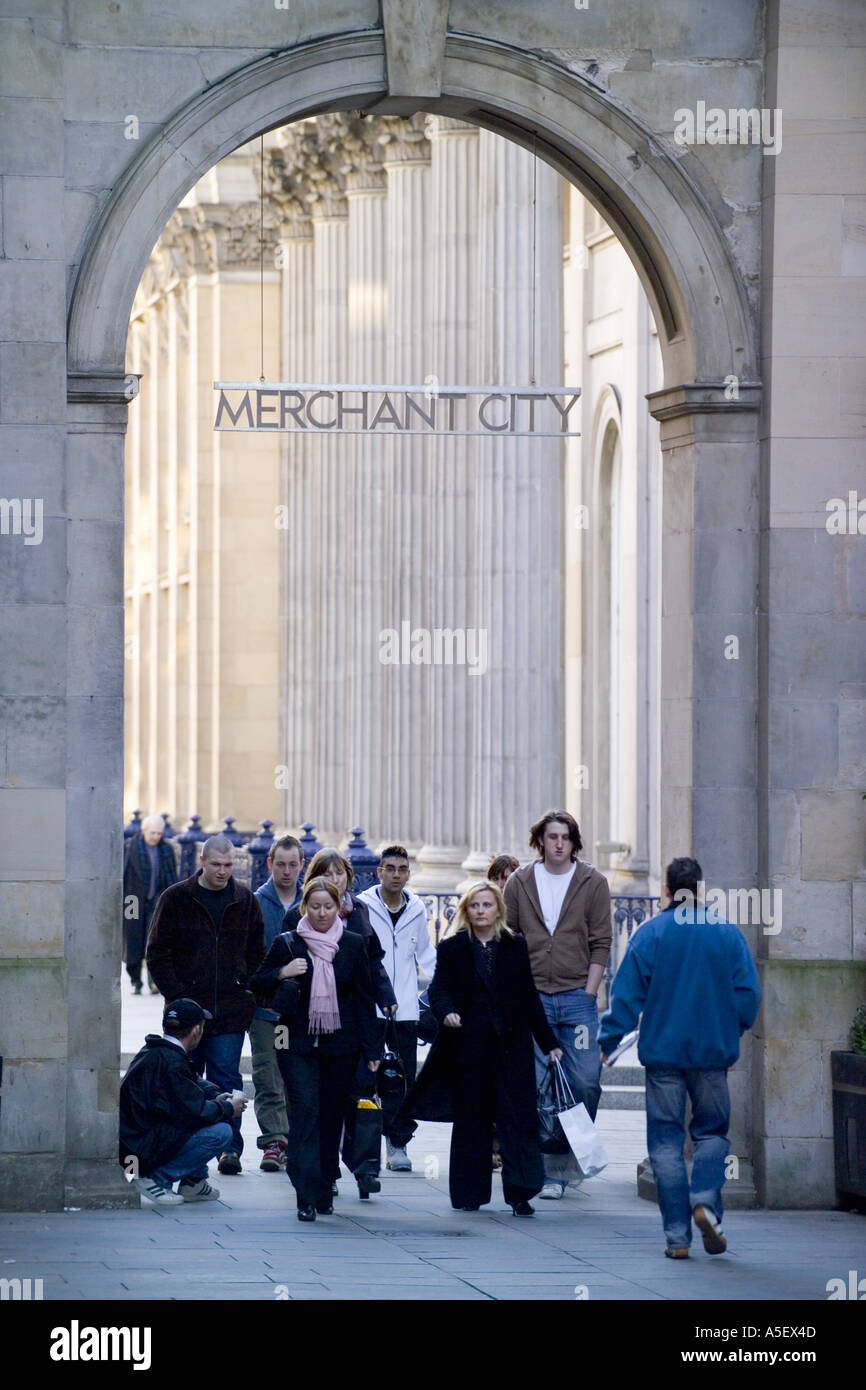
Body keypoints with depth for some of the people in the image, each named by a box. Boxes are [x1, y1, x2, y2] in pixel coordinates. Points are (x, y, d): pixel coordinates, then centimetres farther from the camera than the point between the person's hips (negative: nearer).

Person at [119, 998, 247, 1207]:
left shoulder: (153, 1052, 11)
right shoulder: (169, 1062, -22)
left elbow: (196, 1082, 25)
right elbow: (194, 1112, -23)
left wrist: (216, 1097, 7)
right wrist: (229, 1109, -6)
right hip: (142, 1149, -10)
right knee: (220, 1131, -19)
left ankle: (192, 1182, 16)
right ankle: (157, 1178, -12)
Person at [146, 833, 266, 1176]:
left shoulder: (245, 901, 7)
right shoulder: (176, 899, 0)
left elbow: (257, 953, 14)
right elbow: (157, 952, 0)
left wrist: (246, 990, 2)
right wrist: (176, 993, -8)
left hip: (231, 1010, 0)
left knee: (226, 1078, -3)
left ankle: (230, 1148, 0)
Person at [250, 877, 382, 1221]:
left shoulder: (353, 944, 5)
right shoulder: (286, 944, 2)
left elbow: (365, 997, 7)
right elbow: (259, 984, 8)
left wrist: (371, 1048, 3)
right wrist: (282, 974, -13)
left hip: (341, 1045, 2)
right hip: (298, 1045, -2)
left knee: (332, 1117, 8)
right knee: (305, 1112, -13)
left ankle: (324, 1192, 21)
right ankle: (306, 1198, -17)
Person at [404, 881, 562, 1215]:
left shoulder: (515, 947, 10)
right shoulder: (452, 948, 6)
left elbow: (529, 998, 12)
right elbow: (438, 990, -3)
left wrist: (548, 1043, 11)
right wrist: (446, 1012, -25)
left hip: (510, 1044, 1)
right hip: (468, 1044, -1)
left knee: (516, 1117, -7)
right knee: (471, 1119, 4)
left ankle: (520, 1193, -7)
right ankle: (469, 1194, 12)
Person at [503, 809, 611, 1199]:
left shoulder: (592, 883, 4)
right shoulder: (519, 883, 7)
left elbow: (600, 943, 3)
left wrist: (588, 994, -4)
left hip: (577, 996, 0)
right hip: (531, 998, 1)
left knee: (585, 1082, -7)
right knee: (538, 1089, -3)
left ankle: (576, 1150, 14)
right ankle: (552, 1171, 3)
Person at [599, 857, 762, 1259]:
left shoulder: (649, 933, -4)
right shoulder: (728, 933, 0)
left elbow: (627, 995, -5)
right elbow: (748, 994, 1)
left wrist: (607, 1041, 3)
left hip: (663, 1051, -1)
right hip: (713, 1052, 1)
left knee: (666, 1139, 4)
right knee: (712, 1131, 15)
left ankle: (677, 1235, 0)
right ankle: (705, 1199, -12)